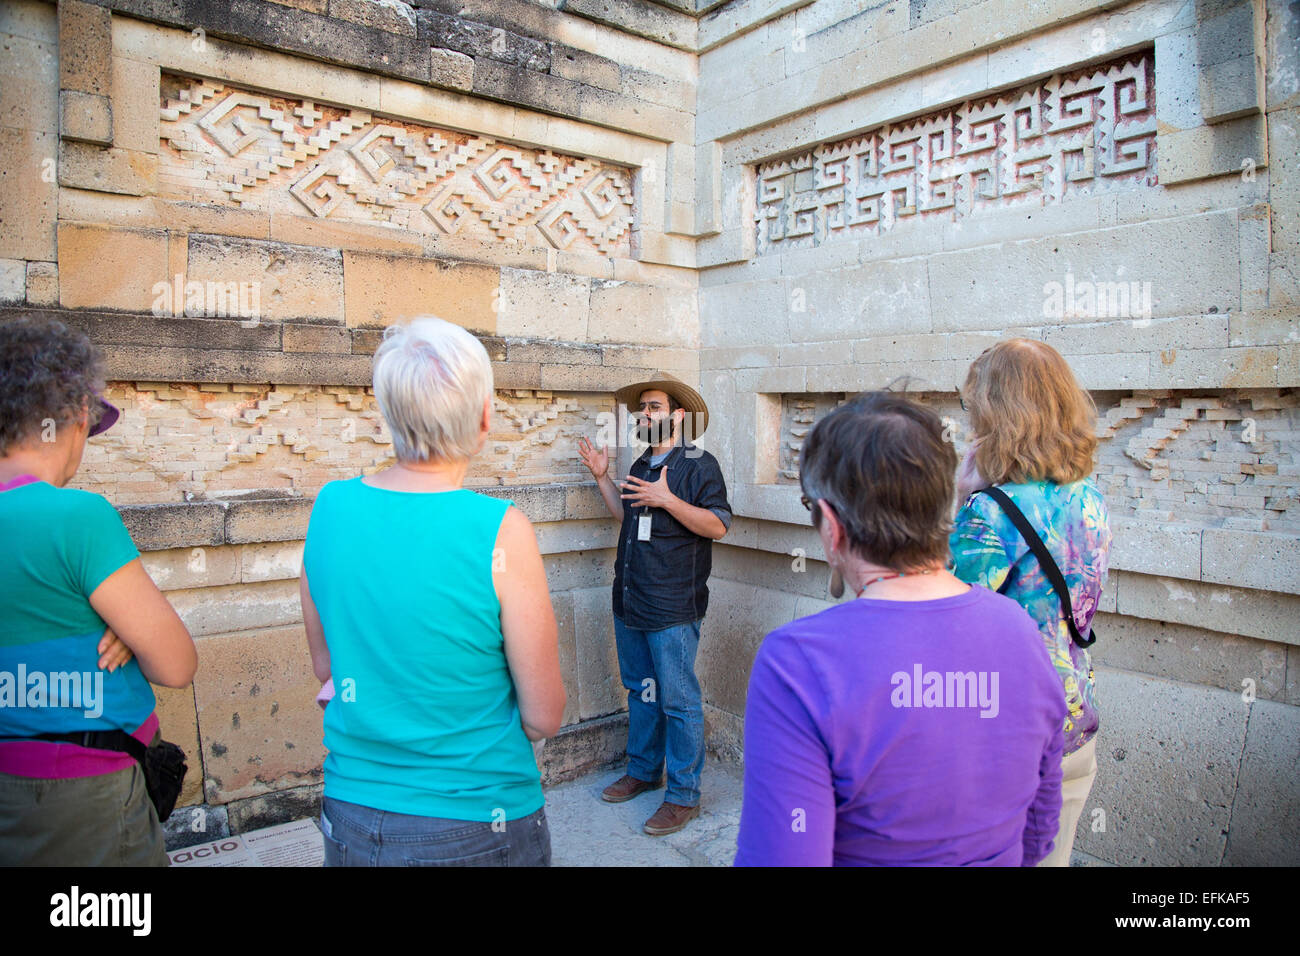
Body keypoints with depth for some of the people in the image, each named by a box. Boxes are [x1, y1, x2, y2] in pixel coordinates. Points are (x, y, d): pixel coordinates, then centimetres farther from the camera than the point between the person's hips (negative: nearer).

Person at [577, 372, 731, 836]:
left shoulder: (699, 464, -9)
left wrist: (668, 499, -24)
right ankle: (643, 771, 35)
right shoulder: (641, 465, 16)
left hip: (673, 608, -8)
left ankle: (684, 796, 11)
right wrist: (602, 477, 16)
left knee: (678, 701, -1)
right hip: (630, 602, 8)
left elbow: (717, 524, -16)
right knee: (640, 691, 19)